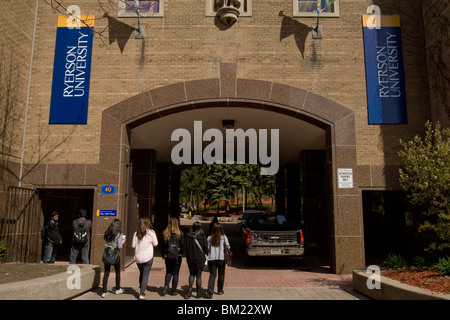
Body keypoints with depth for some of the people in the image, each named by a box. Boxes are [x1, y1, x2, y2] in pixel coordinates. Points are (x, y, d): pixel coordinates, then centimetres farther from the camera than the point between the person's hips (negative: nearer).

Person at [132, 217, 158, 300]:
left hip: (138, 257, 4)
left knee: (141, 273, 20)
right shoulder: (151, 232, -8)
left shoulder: (136, 233, 0)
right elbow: (155, 243, -1)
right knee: (145, 275, 1)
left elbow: (133, 245, 4)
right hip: (148, 257, -3)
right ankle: (141, 294, -5)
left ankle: (141, 291, 29)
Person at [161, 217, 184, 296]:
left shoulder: (165, 233, -5)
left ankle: (166, 286, -4)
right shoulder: (180, 233, -10)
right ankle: (174, 291, 13)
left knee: (168, 272, 18)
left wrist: (163, 255, 11)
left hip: (168, 256, 1)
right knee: (175, 273, 9)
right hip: (177, 256, -1)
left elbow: (163, 245, 1)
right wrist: (181, 253, 9)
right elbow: (182, 245, -5)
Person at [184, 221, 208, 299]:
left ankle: (190, 288, -2)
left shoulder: (188, 236, -7)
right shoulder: (202, 237, -12)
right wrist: (205, 253, 12)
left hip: (190, 258, 1)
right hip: (200, 258, -1)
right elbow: (206, 248, -9)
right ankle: (198, 293, 15)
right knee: (199, 275, 10)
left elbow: (185, 248, -3)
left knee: (192, 274, 19)